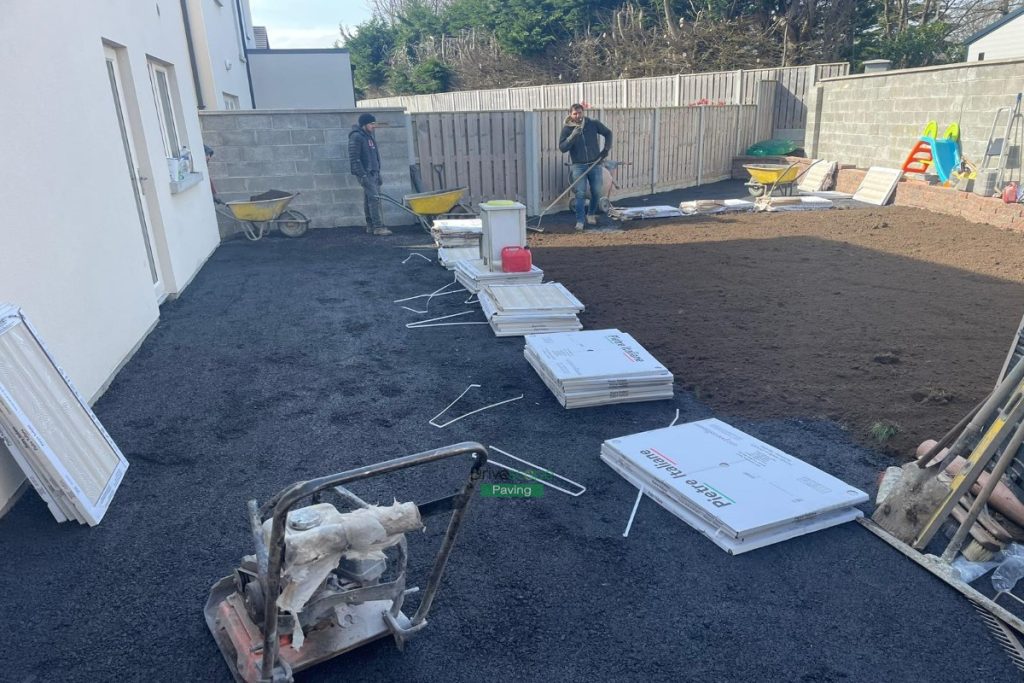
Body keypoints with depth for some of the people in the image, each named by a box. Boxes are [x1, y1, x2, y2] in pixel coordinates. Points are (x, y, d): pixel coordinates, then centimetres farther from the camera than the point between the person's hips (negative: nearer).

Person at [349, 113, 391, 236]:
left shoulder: (369, 136, 18)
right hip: (365, 173, -9)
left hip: (373, 172, 9)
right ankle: (378, 227, -15)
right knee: (374, 198, -14)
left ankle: (370, 226, 14)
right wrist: (362, 175, -21)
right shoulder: (356, 137, -11)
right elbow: (354, 158, -16)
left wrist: (378, 174, 20)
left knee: (370, 199, 10)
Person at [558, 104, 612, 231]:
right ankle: (579, 221, -6)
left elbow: (608, 133, 12)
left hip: (595, 164, 2)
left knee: (596, 193, 7)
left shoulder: (593, 124, 0)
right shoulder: (567, 128, -4)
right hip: (578, 166, -2)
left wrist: (606, 149, 1)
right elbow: (562, 148, -12)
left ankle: (591, 214, 30)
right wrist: (572, 136, -25)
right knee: (580, 194, -10)